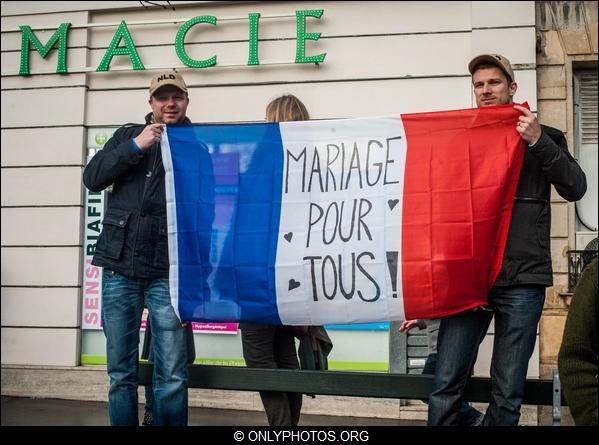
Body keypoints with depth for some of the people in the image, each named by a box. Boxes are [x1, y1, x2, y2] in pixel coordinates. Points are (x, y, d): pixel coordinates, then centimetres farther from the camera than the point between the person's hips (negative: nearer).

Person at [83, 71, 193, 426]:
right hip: (120, 267, 2)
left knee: (172, 375, -2)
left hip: (169, 272, -2)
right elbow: (92, 178, 3)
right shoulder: (128, 135, 14)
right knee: (121, 371, 8)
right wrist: (136, 146, -8)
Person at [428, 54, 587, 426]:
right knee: (445, 387, -3)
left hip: (521, 280, -1)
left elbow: (575, 188, -3)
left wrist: (538, 141, -14)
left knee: (508, 394, 2)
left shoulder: (543, 137, 10)